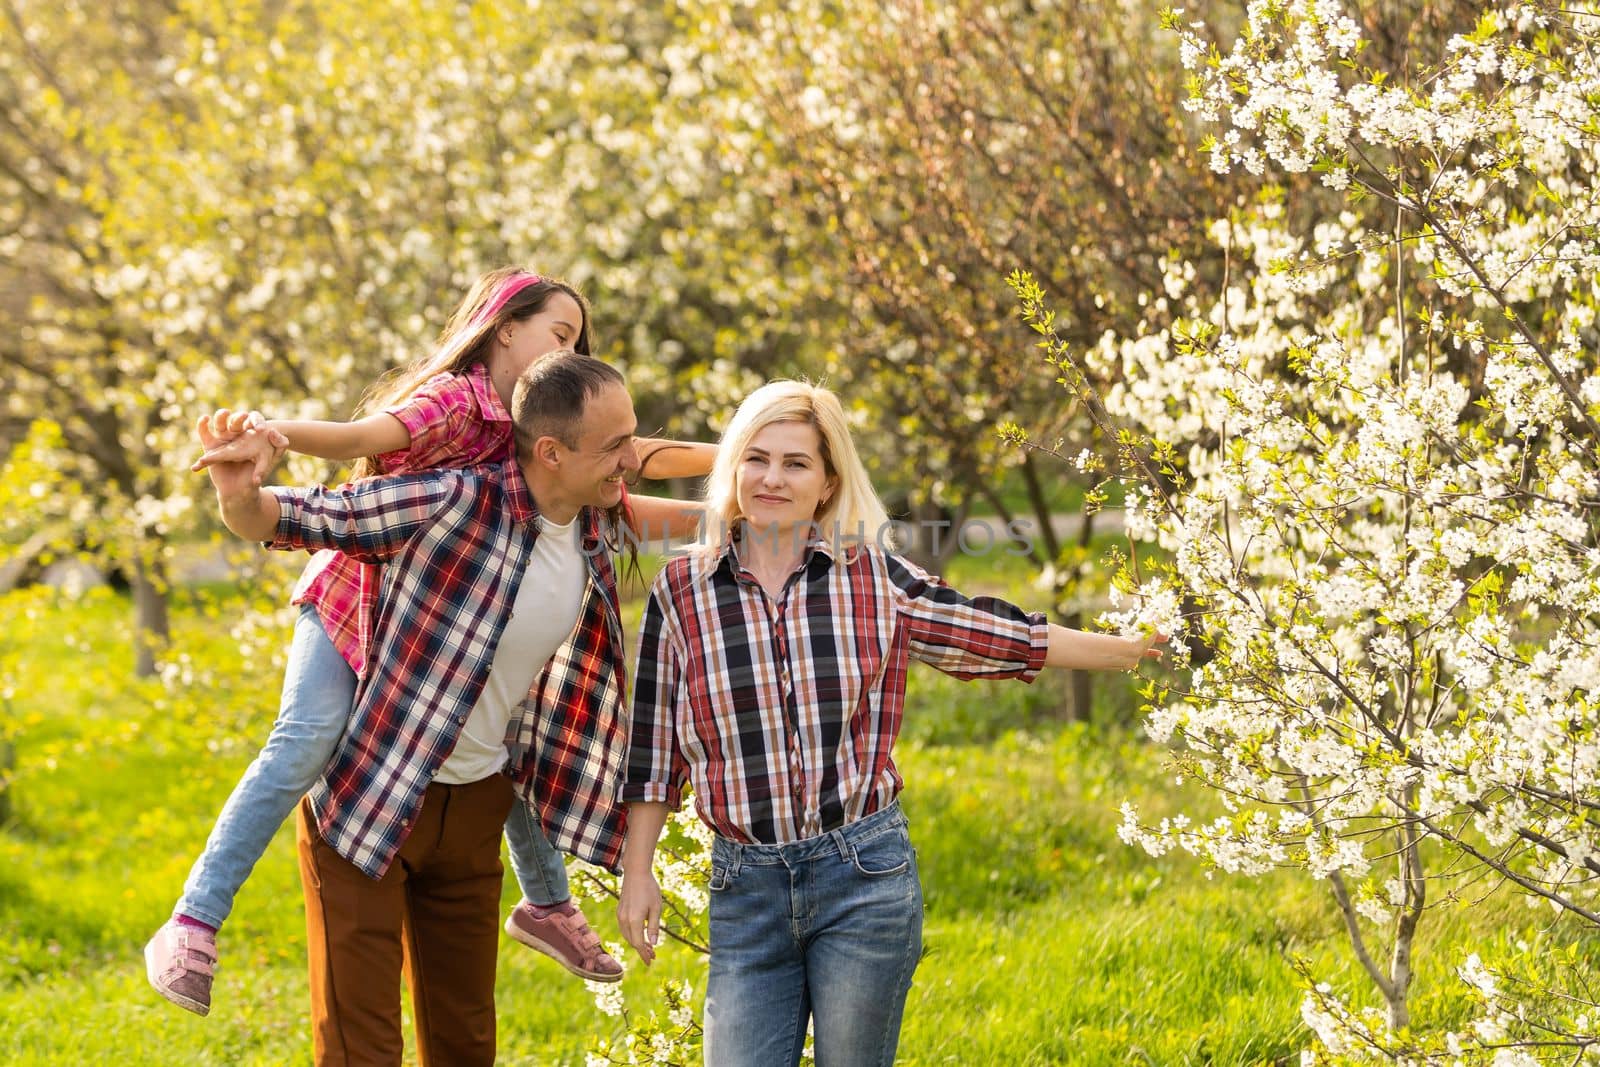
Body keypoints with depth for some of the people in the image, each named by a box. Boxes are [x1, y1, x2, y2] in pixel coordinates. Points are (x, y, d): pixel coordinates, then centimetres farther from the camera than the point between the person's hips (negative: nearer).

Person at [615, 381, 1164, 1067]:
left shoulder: (876, 579, 3)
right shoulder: (680, 593, 3)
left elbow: (1004, 636, 11)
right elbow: (654, 746, 8)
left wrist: (1138, 649, 14)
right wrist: (637, 874, 7)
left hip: (863, 877, 0)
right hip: (746, 884, 0)